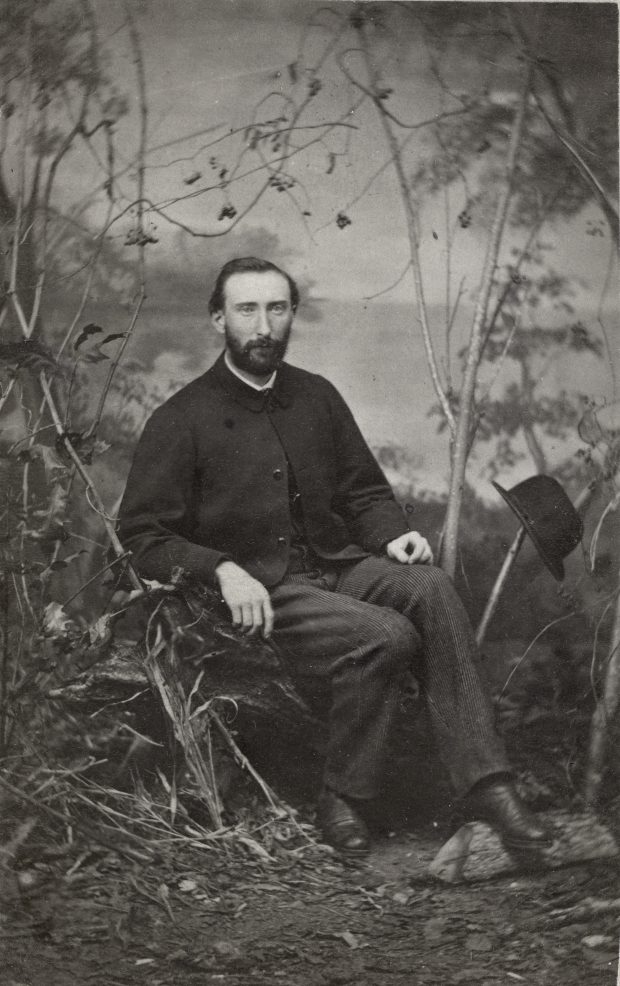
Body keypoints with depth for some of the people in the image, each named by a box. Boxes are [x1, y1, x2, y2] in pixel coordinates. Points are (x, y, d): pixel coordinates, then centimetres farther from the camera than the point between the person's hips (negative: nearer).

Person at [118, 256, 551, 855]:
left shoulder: (316, 397, 15)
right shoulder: (181, 420, -1)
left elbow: (365, 492, 21)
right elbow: (141, 535, -4)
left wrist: (392, 535, -1)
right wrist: (223, 569, -20)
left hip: (337, 564, 5)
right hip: (258, 589, -5)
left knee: (430, 587, -26)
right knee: (385, 635, -30)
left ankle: (484, 783, -27)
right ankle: (343, 800, -12)